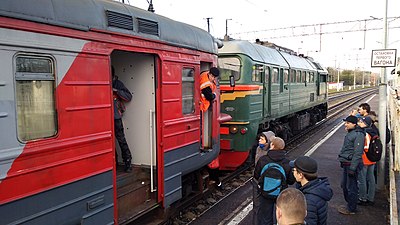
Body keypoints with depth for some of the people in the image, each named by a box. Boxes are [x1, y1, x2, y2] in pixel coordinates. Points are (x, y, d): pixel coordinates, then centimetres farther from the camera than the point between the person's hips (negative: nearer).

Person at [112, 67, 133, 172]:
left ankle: (128, 162, 4)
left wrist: (116, 91, -12)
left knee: (121, 139, -3)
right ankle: (114, 161, 23)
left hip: (116, 116, -3)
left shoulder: (117, 83, 2)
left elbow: (129, 97, -2)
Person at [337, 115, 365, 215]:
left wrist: (352, 168, -23)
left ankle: (351, 209, 14)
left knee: (351, 187, 1)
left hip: (352, 164, -10)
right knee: (344, 185, 19)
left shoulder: (358, 135, -18)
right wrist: (343, 162, 22)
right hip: (346, 164, 10)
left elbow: (358, 153, -22)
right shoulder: (350, 133, 13)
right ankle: (349, 204, 34)